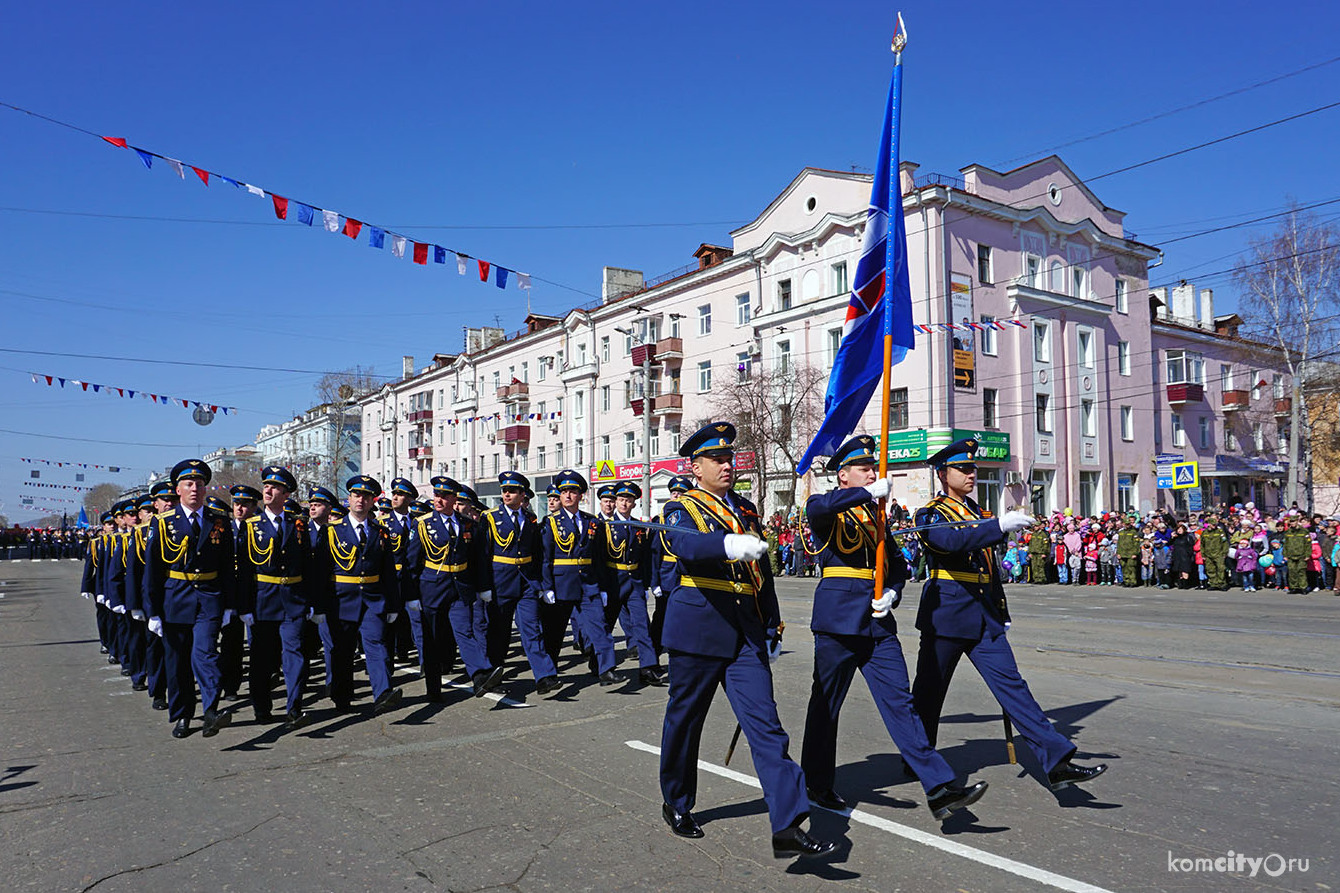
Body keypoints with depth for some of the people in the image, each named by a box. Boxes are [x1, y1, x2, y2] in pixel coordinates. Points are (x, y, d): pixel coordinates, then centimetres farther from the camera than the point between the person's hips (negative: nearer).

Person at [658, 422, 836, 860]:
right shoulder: (682, 508, -4)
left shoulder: (745, 508, 15)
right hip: (698, 628, -4)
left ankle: (787, 827, -6)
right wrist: (730, 545, -47)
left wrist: (771, 622, 16)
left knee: (765, 724, -5)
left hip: (745, 634, 5)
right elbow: (685, 544, -28)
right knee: (684, 719, 11)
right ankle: (676, 803, 33)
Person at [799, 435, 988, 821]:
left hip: (878, 621, 5)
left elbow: (897, 562, 19)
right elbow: (819, 507, -27)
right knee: (826, 703, 6)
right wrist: (869, 492, -27)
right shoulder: (826, 509, -1)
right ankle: (817, 785, 22)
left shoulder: (875, 514, 18)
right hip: (838, 617, -5)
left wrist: (892, 594, 0)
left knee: (899, 701, 1)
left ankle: (940, 789, -3)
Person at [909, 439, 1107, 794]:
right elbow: (953, 542, -29)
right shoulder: (930, 514, -7)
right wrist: (999, 526, -39)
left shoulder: (976, 512, 17)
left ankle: (1056, 763, -6)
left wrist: (1000, 613, 21)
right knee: (929, 691, 6)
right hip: (946, 611, -6)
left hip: (984, 615, 6)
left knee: (1011, 683, -1)